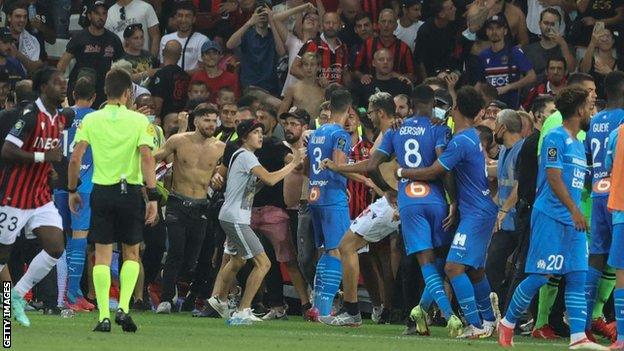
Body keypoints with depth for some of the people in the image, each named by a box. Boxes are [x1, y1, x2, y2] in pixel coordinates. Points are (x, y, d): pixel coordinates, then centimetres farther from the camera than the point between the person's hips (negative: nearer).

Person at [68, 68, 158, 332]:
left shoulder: (91, 120, 1)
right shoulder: (139, 121, -3)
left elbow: (75, 158, -3)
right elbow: (147, 158, -12)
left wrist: (72, 191, 8)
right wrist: (153, 197, -11)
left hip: (101, 192, 1)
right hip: (130, 192, -1)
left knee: (102, 256, 4)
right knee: (131, 253, 13)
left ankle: (104, 316, -4)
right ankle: (123, 308, -2)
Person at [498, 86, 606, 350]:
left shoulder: (578, 143, 19)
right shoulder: (556, 138, -9)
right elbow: (554, 178, -17)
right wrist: (574, 210, -20)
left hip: (572, 220, 9)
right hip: (551, 216, -9)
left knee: (577, 276, 0)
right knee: (541, 276, -7)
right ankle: (507, 323, 8)